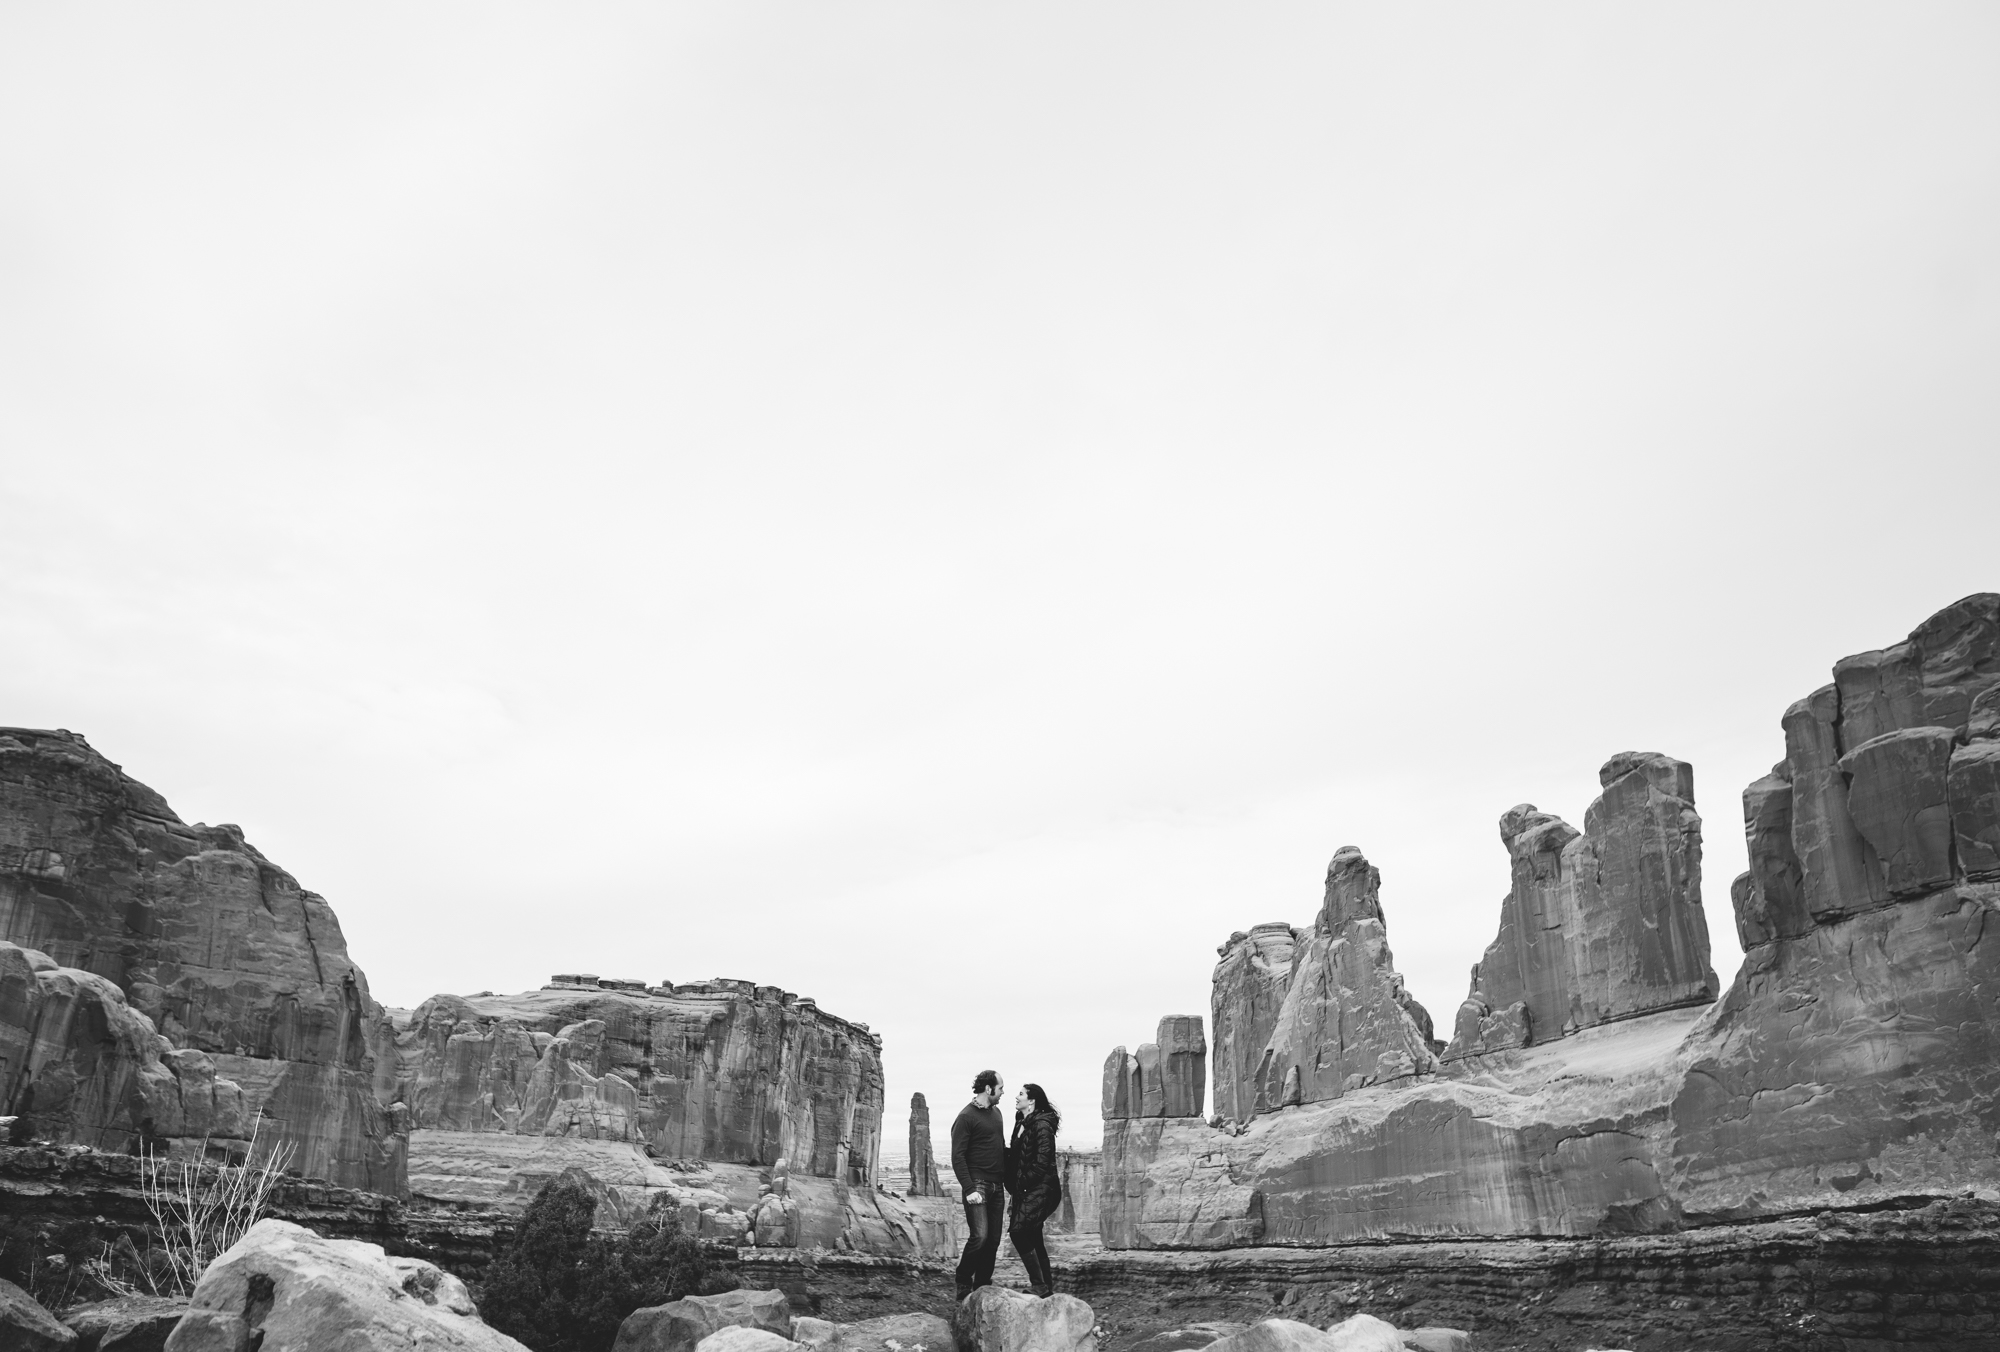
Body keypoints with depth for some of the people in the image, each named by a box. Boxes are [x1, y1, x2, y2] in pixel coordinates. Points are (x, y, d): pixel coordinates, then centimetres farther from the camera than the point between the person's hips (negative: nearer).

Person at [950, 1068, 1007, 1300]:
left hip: (996, 1186, 8)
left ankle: (983, 1287, 15)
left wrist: (1009, 1182, 16)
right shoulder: (966, 1117, -10)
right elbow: (957, 1157, -13)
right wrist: (969, 1189, -20)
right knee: (979, 1236, -16)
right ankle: (963, 1283, 0)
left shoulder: (996, 1113, 15)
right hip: (977, 1183, -7)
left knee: (993, 1240, 6)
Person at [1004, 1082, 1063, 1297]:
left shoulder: (1042, 1125, -14)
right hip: (1025, 1190, 9)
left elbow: (1042, 1161, -17)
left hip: (1041, 1189, -9)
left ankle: (1039, 1285, -9)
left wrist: (1023, 1183, -13)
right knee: (1032, 1237, 11)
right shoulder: (1021, 1124, 13)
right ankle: (1047, 1287, 20)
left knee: (1018, 1231, -16)